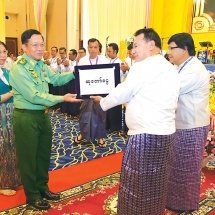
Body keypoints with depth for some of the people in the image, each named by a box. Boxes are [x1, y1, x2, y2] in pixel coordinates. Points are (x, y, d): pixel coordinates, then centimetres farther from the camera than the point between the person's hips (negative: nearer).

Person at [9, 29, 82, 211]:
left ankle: (42, 188, 38)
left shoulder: (41, 64, 4)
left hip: (43, 114, 8)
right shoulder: (18, 68, -19)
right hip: (26, 117, -8)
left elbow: (56, 79, 14)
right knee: (28, 157, 8)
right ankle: (32, 195, 26)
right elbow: (34, 96, -25)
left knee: (44, 154, 19)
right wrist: (62, 99, -27)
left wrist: (74, 73, -3)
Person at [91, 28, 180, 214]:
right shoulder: (170, 68, 15)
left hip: (146, 135, -9)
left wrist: (102, 102, 10)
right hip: (166, 132, 9)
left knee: (136, 184, 4)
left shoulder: (143, 66, -12)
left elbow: (122, 94, -7)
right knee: (156, 184, 19)